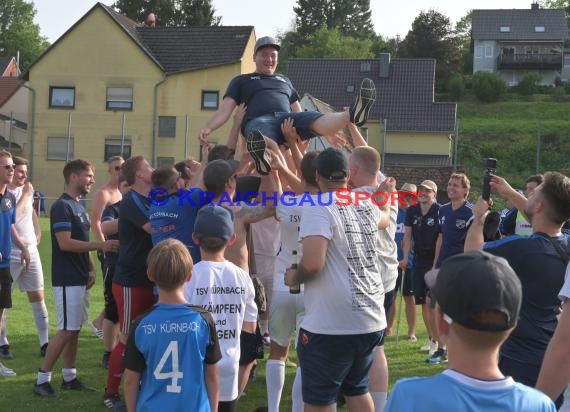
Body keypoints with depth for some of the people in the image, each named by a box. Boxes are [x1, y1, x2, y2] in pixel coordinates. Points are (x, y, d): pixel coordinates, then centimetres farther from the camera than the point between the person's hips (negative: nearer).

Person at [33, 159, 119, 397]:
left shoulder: (79, 206, 15)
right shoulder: (62, 206, -14)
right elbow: (65, 243, -22)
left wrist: (90, 268, 9)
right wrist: (100, 245, -21)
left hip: (80, 278, 9)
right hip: (67, 280, -9)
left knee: (75, 329, 12)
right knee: (66, 330, -8)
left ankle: (69, 377, 19)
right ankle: (42, 379, 0)